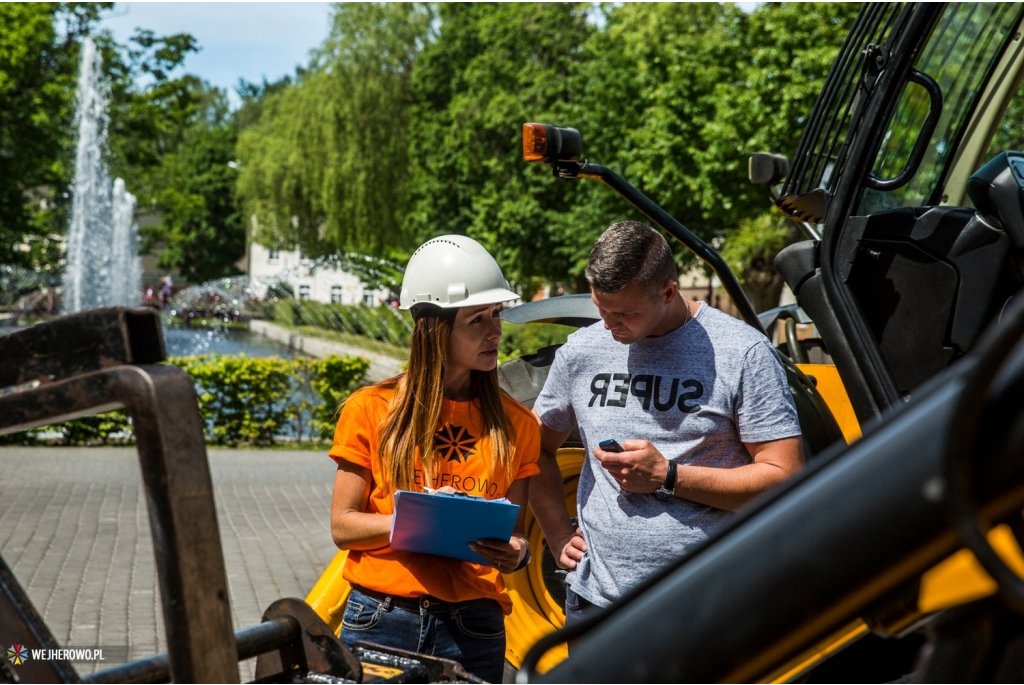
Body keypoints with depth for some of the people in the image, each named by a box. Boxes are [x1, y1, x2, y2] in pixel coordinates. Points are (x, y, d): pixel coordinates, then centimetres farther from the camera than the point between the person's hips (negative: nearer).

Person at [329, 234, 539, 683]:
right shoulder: (371, 410, 0)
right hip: (380, 623, -1)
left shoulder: (515, 424, 5)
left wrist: (515, 554, -13)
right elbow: (342, 526, 1)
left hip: (471, 629, 1)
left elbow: (514, 535, 9)